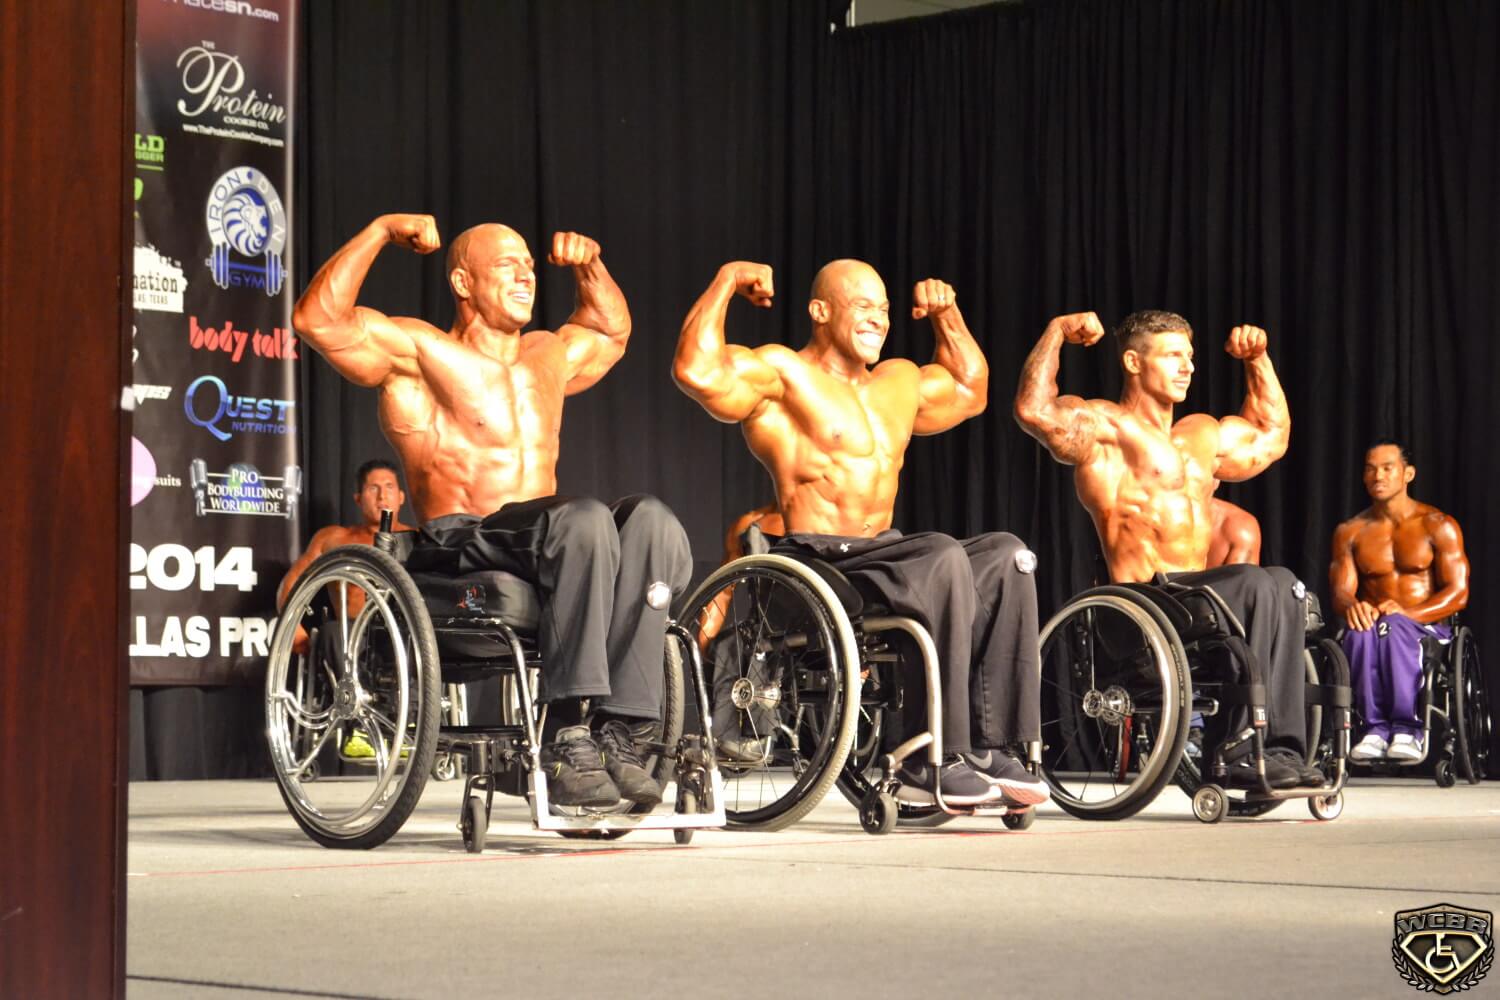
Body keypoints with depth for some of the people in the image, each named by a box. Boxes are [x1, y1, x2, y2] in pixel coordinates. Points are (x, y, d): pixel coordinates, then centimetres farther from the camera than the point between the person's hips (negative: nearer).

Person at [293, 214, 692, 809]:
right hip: (459, 551, -6)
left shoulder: (550, 356, 26)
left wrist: (589, 266, 31)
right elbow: (317, 319, -8)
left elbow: (612, 330, 48)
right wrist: (380, 232, -6)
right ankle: (568, 740, -41)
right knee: (585, 519, -36)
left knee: (650, 521, -26)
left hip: (540, 549, 6)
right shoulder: (418, 351, 6)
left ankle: (617, 735, -34)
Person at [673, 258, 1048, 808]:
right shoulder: (779, 372, -1)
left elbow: (970, 389, 42)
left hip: (881, 555, 8)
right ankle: (938, 759, -33)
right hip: (813, 563, -8)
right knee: (943, 558, -33)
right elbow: (697, 370, -19)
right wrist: (727, 279, -12)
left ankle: (988, 747, -20)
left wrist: (947, 315, 31)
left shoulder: (900, 382, 24)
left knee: (1005, 555, -16)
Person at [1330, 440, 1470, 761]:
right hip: (1372, 620, 2)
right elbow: (1339, 591, 5)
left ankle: (1406, 729, -41)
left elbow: (1458, 593, -3)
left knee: (1394, 627, -39)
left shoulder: (1438, 526, 5)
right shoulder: (1350, 532, 14)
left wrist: (1407, 613, -20)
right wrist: (1351, 606, -22)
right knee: (1360, 632, -36)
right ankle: (1376, 728, -40)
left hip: (1426, 626, -2)